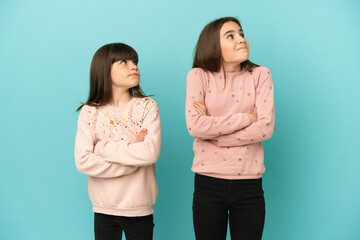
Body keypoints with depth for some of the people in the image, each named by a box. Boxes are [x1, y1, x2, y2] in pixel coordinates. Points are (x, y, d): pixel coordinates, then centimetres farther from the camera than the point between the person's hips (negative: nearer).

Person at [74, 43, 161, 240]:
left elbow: (151, 153, -17)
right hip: (103, 208, 0)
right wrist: (133, 156, -14)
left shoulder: (147, 107, -2)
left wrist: (103, 148, -14)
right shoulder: (89, 112, -1)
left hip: (139, 209, 0)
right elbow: (82, 161, -12)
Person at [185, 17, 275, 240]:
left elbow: (266, 128, -10)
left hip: (249, 184, 1)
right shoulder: (199, 75, -1)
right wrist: (247, 118, -12)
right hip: (208, 182, 0)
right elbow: (195, 126, -15)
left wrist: (214, 132, -13)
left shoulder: (261, 75, 1)